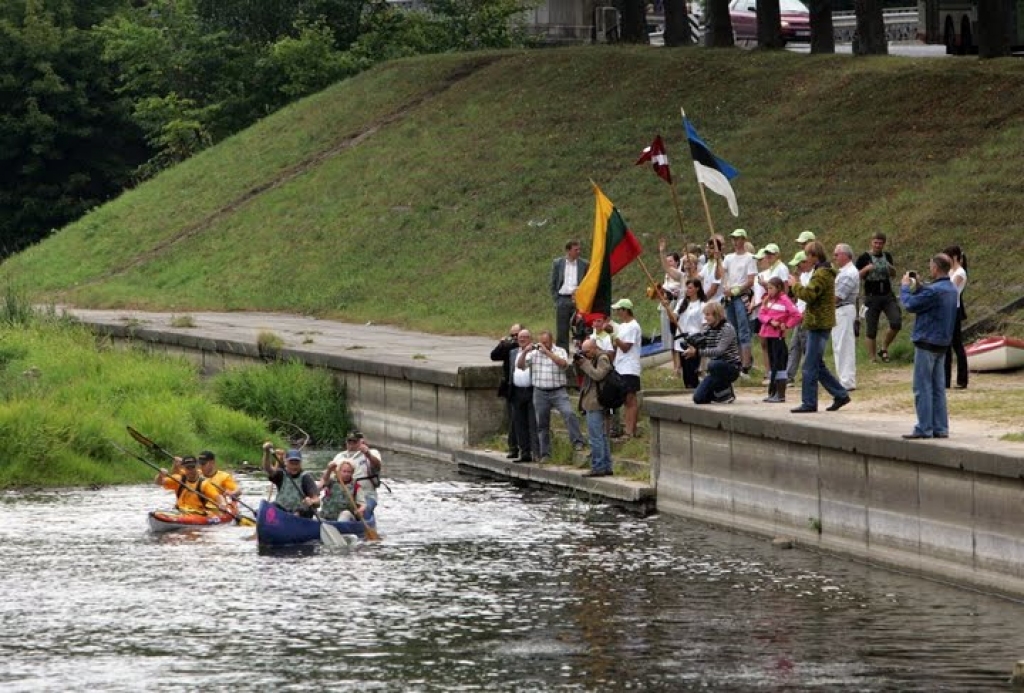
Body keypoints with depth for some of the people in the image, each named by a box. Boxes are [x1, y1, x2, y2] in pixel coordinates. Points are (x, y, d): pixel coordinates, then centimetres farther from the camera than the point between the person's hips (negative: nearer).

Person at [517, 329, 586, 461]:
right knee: (542, 424, 6)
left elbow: (563, 364, -19)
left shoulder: (560, 351, 1)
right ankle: (545, 454, 15)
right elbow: (520, 365, 3)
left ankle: (577, 442, -17)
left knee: (569, 413, -24)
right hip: (540, 393, 3)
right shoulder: (534, 353, 8)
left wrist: (547, 352, -21)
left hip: (558, 392, -3)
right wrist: (524, 352, -13)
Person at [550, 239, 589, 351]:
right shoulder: (557, 263, 6)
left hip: (578, 299, -1)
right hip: (562, 299, 1)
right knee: (562, 331, 2)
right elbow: (553, 284, 10)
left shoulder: (584, 264, 5)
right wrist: (556, 300, 2)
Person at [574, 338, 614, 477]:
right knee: (601, 436, 12)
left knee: (595, 437, -11)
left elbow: (598, 375, -23)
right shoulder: (593, 359, 19)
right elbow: (581, 375, 22)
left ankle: (598, 467, -11)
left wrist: (585, 363, -15)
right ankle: (606, 467, 16)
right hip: (593, 404, 11)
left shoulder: (603, 359, -10)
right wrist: (579, 364, 4)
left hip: (595, 404, -11)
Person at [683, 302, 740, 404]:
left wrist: (697, 352, -36)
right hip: (716, 369, 6)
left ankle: (727, 394, -17)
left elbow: (720, 351, -28)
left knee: (713, 365, -39)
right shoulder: (709, 329, 6)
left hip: (731, 368, -6)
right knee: (698, 398, -8)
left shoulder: (727, 328, -16)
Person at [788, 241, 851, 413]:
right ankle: (841, 395, 18)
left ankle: (809, 403, -3)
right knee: (818, 365, 15)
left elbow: (809, 294, -25)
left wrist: (795, 285, -10)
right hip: (820, 323, 11)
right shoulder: (824, 272, 18)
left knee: (810, 366, -6)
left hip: (819, 324, -11)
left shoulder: (821, 274, -16)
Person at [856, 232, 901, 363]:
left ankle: (884, 349, 8)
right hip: (872, 297, -3)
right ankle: (873, 358, 10)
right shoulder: (864, 258, -3)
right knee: (871, 331, 0)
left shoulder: (887, 256, 10)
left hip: (888, 296, 3)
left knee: (896, 323, -13)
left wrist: (891, 268, -1)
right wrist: (866, 269, -21)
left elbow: (894, 274, 21)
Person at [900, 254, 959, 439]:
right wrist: (918, 286, 11)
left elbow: (910, 304, -15)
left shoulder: (934, 291, -22)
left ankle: (924, 429, -2)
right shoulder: (951, 289, 7)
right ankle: (940, 428, 13)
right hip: (942, 344, 9)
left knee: (923, 387, -3)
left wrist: (905, 286, 1)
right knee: (938, 387, 12)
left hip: (927, 344, -9)